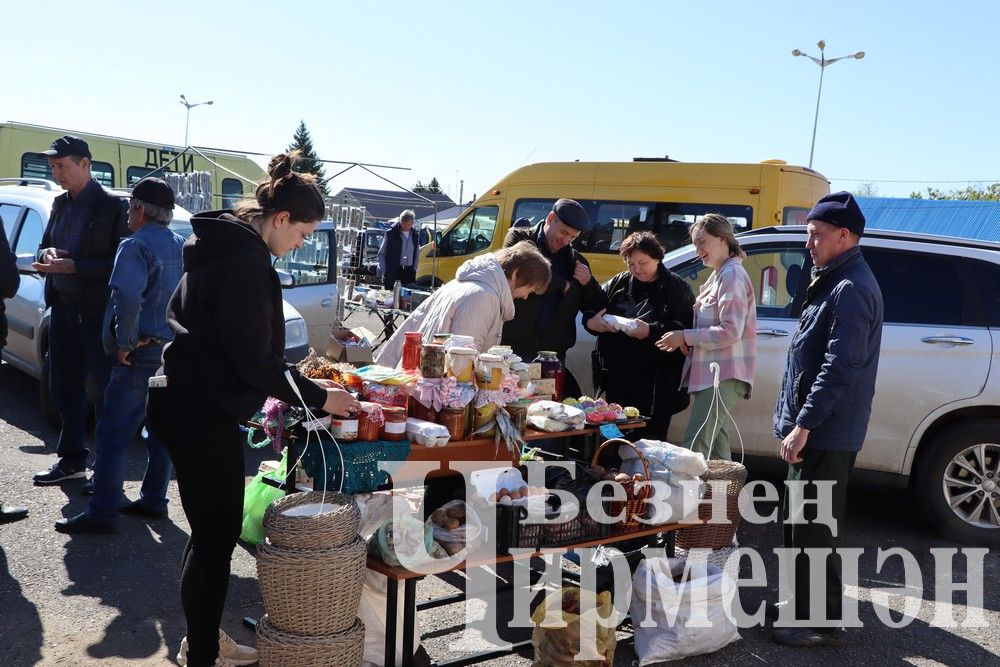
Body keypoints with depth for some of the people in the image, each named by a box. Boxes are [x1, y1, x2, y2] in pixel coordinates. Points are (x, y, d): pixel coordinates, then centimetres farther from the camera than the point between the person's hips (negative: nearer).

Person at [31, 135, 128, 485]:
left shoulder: (112, 205, -9)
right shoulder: (60, 204, 12)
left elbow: (120, 262, -13)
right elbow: (44, 245, 20)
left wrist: (73, 267, -21)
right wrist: (47, 254, -4)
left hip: (97, 309, -7)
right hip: (62, 306, 7)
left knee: (104, 390, 0)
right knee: (64, 386, 13)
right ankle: (72, 459, 25)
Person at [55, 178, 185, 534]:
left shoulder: (135, 246, -12)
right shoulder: (183, 247, 13)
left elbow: (128, 296, -29)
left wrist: (125, 342, -19)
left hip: (143, 354, -8)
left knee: (112, 434, -4)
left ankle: (102, 513, -3)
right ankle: (154, 500, 24)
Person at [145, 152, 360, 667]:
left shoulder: (225, 244, 14)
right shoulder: (244, 258, -18)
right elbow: (254, 358, -20)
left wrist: (289, 381, 20)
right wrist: (318, 397, -10)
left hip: (188, 403, 10)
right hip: (202, 412, -10)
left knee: (215, 529, 18)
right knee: (216, 534, 0)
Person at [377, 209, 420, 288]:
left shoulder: (414, 235, 10)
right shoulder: (391, 233, -3)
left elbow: (417, 254, 20)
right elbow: (381, 254, 1)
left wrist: (414, 269, 8)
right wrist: (383, 271, -6)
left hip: (409, 273, 3)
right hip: (392, 273, -3)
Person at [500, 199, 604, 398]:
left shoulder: (576, 260, 17)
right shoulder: (519, 238, 6)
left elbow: (595, 307, 20)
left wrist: (588, 283, -1)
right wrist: (563, 285, -4)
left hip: (553, 353, 3)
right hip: (514, 348, -3)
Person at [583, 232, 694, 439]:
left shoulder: (676, 288, 1)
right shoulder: (618, 283, 15)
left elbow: (686, 327, -11)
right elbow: (590, 313, 17)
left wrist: (651, 331, -21)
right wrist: (593, 321, -7)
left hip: (655, 383, -5)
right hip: (617, 377, 5)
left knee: (651, 438, -3)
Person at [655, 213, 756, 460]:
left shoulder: (732, 275, -11)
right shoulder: (719, 276, 19)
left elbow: (730, 331, -19)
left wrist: (685, 336, -13)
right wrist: (686, 339, 2)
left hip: (722, 376, -10)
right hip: (713, 373, 10)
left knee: (694, 449, -15)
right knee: (716, 451, 14)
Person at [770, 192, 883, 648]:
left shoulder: (850, 289, -18)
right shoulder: (834, 282, 16)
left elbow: (840, 368, -25)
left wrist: (803, 425, -23)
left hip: (827, 435, -11)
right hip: (816, 431, 11)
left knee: (814, 527, -2)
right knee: (800, 521, 19)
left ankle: (822, 622, 9)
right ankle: (803, 601, 33)